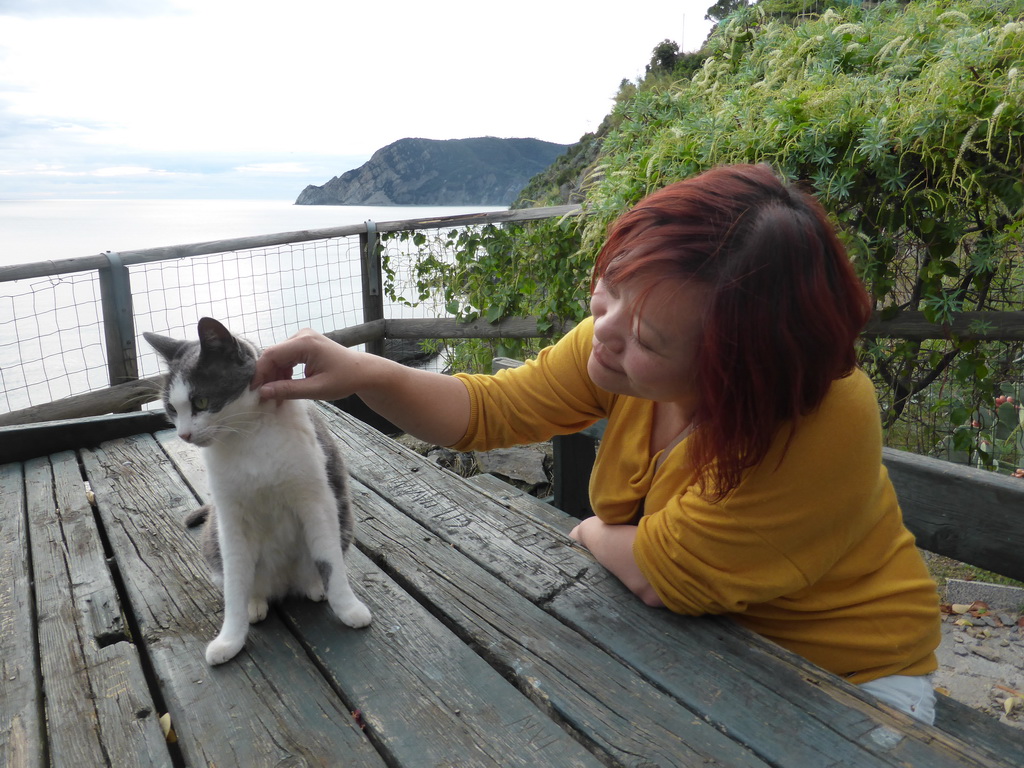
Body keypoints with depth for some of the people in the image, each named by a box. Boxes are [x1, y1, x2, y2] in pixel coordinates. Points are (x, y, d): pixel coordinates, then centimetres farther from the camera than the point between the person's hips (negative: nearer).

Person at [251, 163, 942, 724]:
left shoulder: (827, 423, -35)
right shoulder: (618, 340, -18)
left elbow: (660, 576, -27)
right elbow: (488, 412, -7)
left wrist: (592, 534, -7)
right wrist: (364, 374, -21)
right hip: (691, 637, 5)